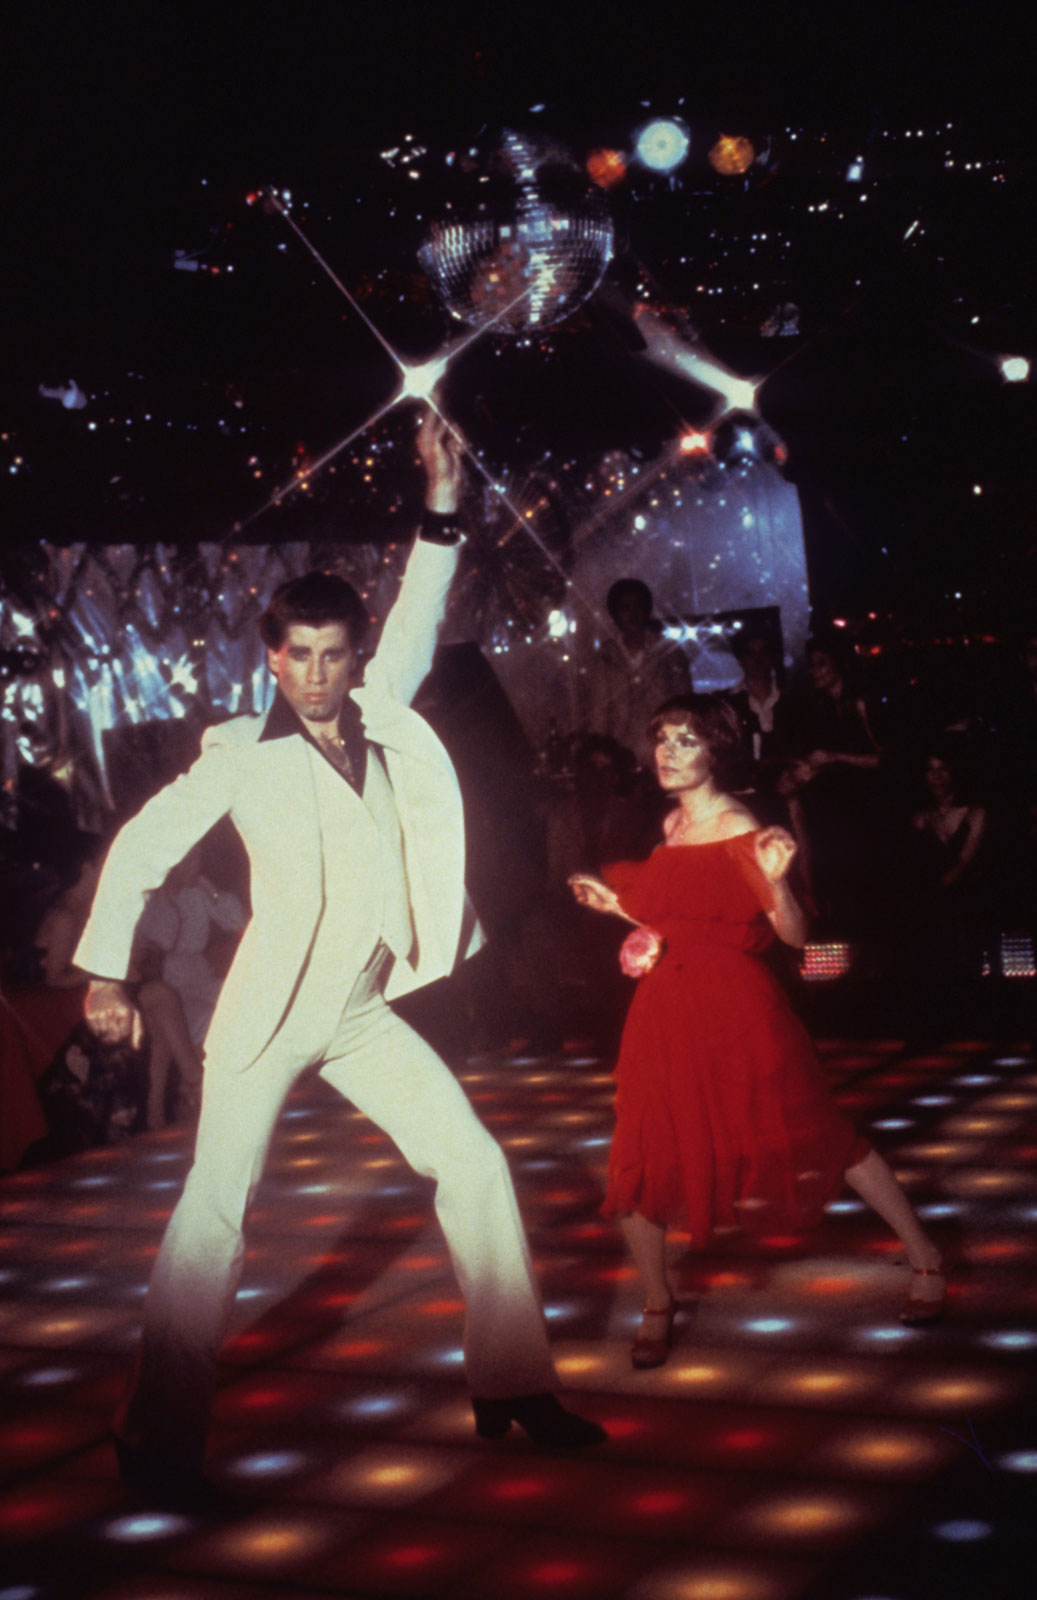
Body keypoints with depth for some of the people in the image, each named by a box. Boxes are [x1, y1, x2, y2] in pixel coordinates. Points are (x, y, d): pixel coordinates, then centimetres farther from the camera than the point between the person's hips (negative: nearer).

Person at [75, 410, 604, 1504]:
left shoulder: (378, 720, 5)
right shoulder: (240, 752, -6)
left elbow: (413, 635, 9)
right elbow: (141, 851, -3)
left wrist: (440, 517, -3)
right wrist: (106, 974, -8)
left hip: (361, 1012, 5)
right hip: (267, 1011, -5)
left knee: (475, 1166, 2)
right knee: (215, 1207, -9)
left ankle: (511, 1388, 12)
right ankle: (158, 1440, 1)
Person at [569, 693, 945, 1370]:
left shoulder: (741, 833, -11)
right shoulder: (673, 827, 9)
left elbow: (794, 934, -15)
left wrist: (777, 881, -32)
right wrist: (615, 903, 26)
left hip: (737, 1014, -6)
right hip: (669, 1013, 6)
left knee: (823, 1142, 3)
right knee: (638, 1167, 1)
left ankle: (925, 1258, 20)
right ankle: (659, 1306, 22)